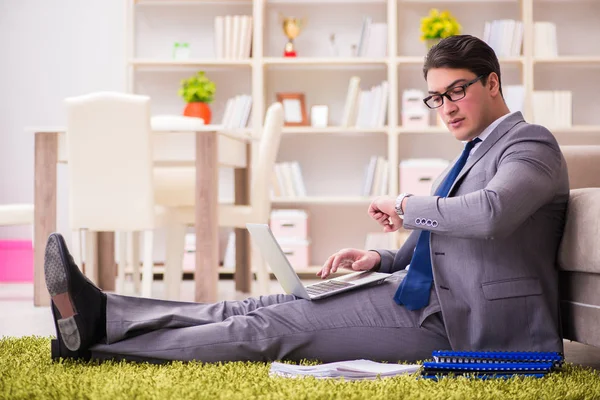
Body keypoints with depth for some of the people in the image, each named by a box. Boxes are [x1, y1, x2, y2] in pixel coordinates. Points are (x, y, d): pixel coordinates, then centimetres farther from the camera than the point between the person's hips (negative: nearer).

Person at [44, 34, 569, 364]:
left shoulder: (530, 144, -7)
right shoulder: (476, 151, 23)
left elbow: (490, 213, -29)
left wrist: (404, 207, -15)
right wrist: (381, 258, 8)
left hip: (459, 322, -9)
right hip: (429, 298, 9)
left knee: (280, 325, -15)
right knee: (271, 307, -6)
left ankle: (94, 347, -14)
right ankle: (99, 318, -12)